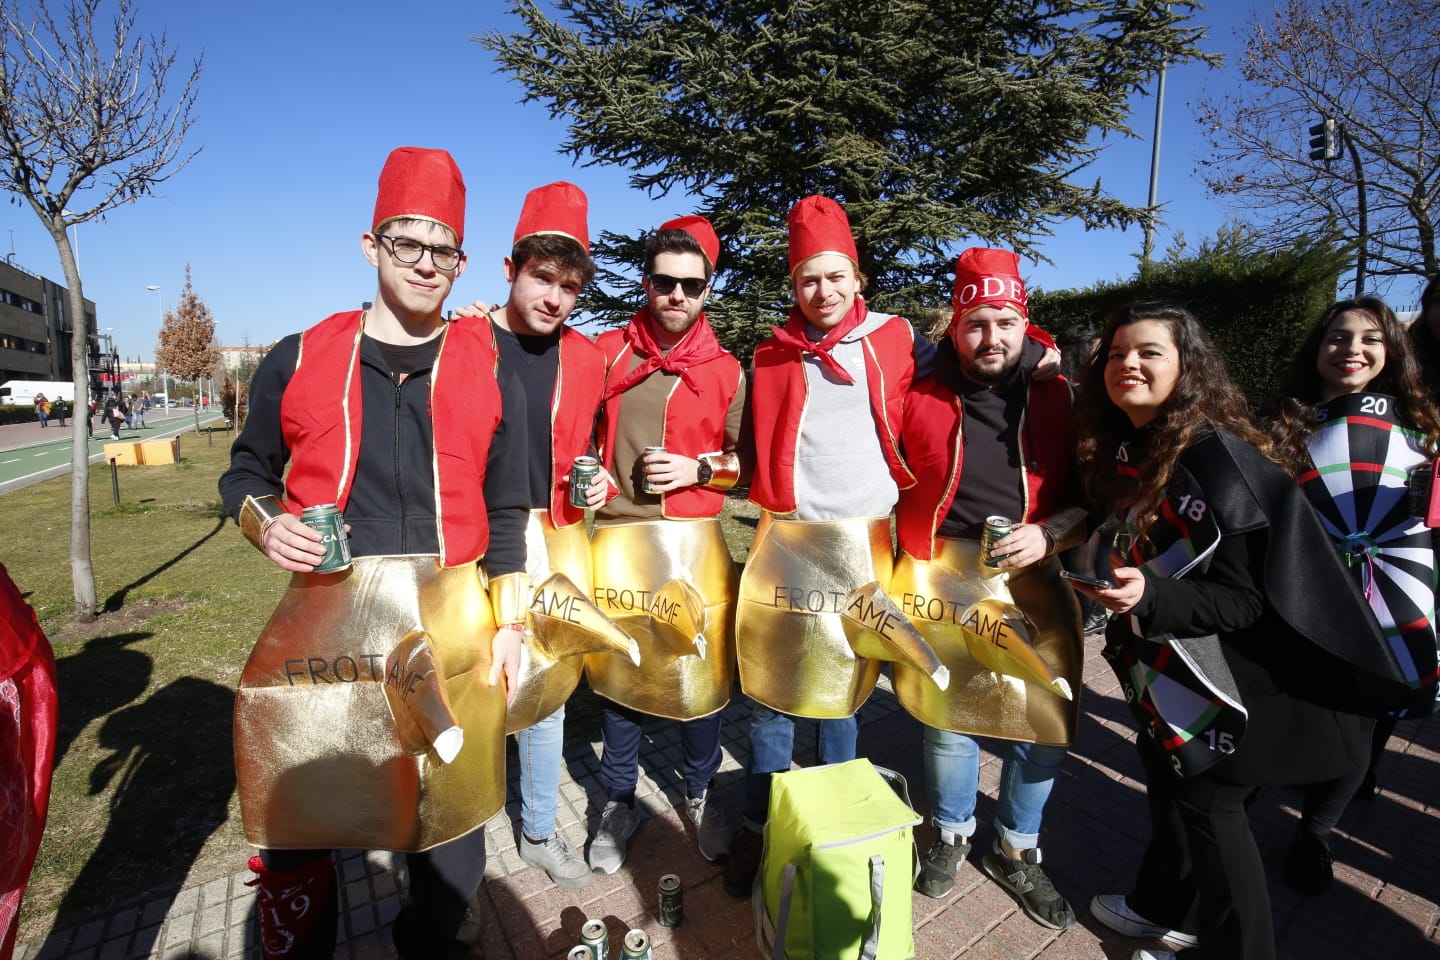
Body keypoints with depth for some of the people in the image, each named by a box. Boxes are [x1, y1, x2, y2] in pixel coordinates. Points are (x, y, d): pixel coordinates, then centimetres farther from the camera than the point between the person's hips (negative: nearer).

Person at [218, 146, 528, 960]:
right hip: (323, 617, 1)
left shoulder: (489, 375, 1)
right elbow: (247, 472, 14)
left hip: (449, 620, 0)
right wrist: (266, 523, -8)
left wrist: (509, 623, 0)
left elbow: (507, 514, 3)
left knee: (451, 802, 13)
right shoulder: (298, 360, 2)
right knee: (292, 814, 11)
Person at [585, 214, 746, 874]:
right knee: (618, 671, 11)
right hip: (618, 540, 1)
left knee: (702, 669, 7)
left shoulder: (726, 371, 3)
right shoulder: (606, 353, 3)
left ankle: (700, 793, 33)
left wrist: (698, 469, -9)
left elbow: (745, 461, 8)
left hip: (695, 541, 0)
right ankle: (619, 802, 32)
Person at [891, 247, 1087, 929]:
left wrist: (1050, 534, -13)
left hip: (1027, 587, 1)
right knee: (946, 718, 13)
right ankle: (952, 835, 39)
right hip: (936, 587, 0)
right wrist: (892, 582, 3)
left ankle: (1017, 851, 34)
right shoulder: (921, 400, 0)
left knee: (1043, 725, 7)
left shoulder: (1058, 401, 2)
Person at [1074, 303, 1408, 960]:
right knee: (1167, 779, 18)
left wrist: (1149, 597, -37)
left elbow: (1244, 600, -24)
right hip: (1167, 667, 7)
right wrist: (1114, 589, 0)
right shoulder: (1121, 453, 0)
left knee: (1206, 802, 6)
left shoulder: (1219, 460, -23)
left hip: (1234, 674, -7)